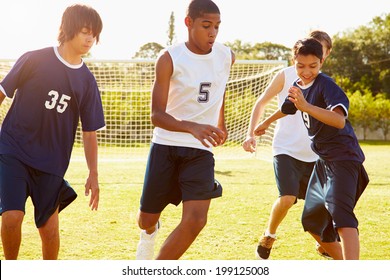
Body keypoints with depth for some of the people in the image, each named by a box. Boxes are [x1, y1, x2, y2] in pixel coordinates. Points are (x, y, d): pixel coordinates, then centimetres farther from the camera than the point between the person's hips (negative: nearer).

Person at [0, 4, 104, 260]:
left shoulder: (87, 81, 4)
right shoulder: (34, 60, -6)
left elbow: (90, 132, 7)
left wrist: (94, 175, 3)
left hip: (51, 162, 3)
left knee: (49, 227, 3)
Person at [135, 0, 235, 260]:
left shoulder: (227, 57, -1)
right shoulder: (169, 60, -14)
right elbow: (157, 115, -21)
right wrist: (192, 127, -38)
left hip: (201, 150, 2)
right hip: (166, 147, -2)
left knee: (196, 219, -18)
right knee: (147, 218, 10)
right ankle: (150, 232, 50)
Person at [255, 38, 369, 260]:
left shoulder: (326, 85, -16)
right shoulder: (298, 87, 9)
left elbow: (339, 120, -34)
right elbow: (286, 109, 33)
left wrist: (307, 107, -45)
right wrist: (266, 123, 52)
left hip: (344, 158, -10)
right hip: (324, 160, 10)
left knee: (340, 212, -28)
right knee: (312, 219, 15)